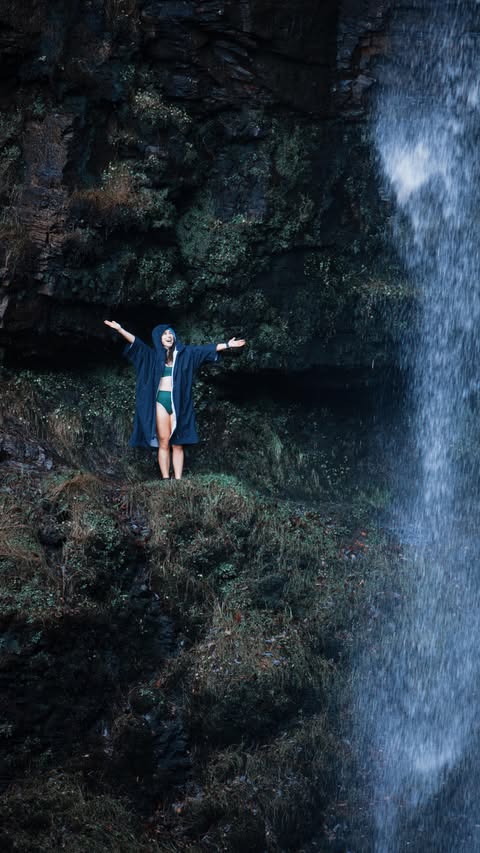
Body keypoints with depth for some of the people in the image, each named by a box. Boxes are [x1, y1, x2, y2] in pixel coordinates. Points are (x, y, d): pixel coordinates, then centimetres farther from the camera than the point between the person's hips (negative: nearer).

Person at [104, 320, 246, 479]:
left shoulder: (183, 354, 12)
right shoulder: (153, 355, 8)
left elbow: (206, 349, 10)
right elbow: (135, 342, -3)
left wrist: (227, 345, 5)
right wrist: (120, 329, -16)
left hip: (178, 401, 1)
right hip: (161, 400, -1)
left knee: (177, 443, 0)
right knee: (163, 442, -3)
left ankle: (178, 480, -1)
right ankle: (165, 480, -3)